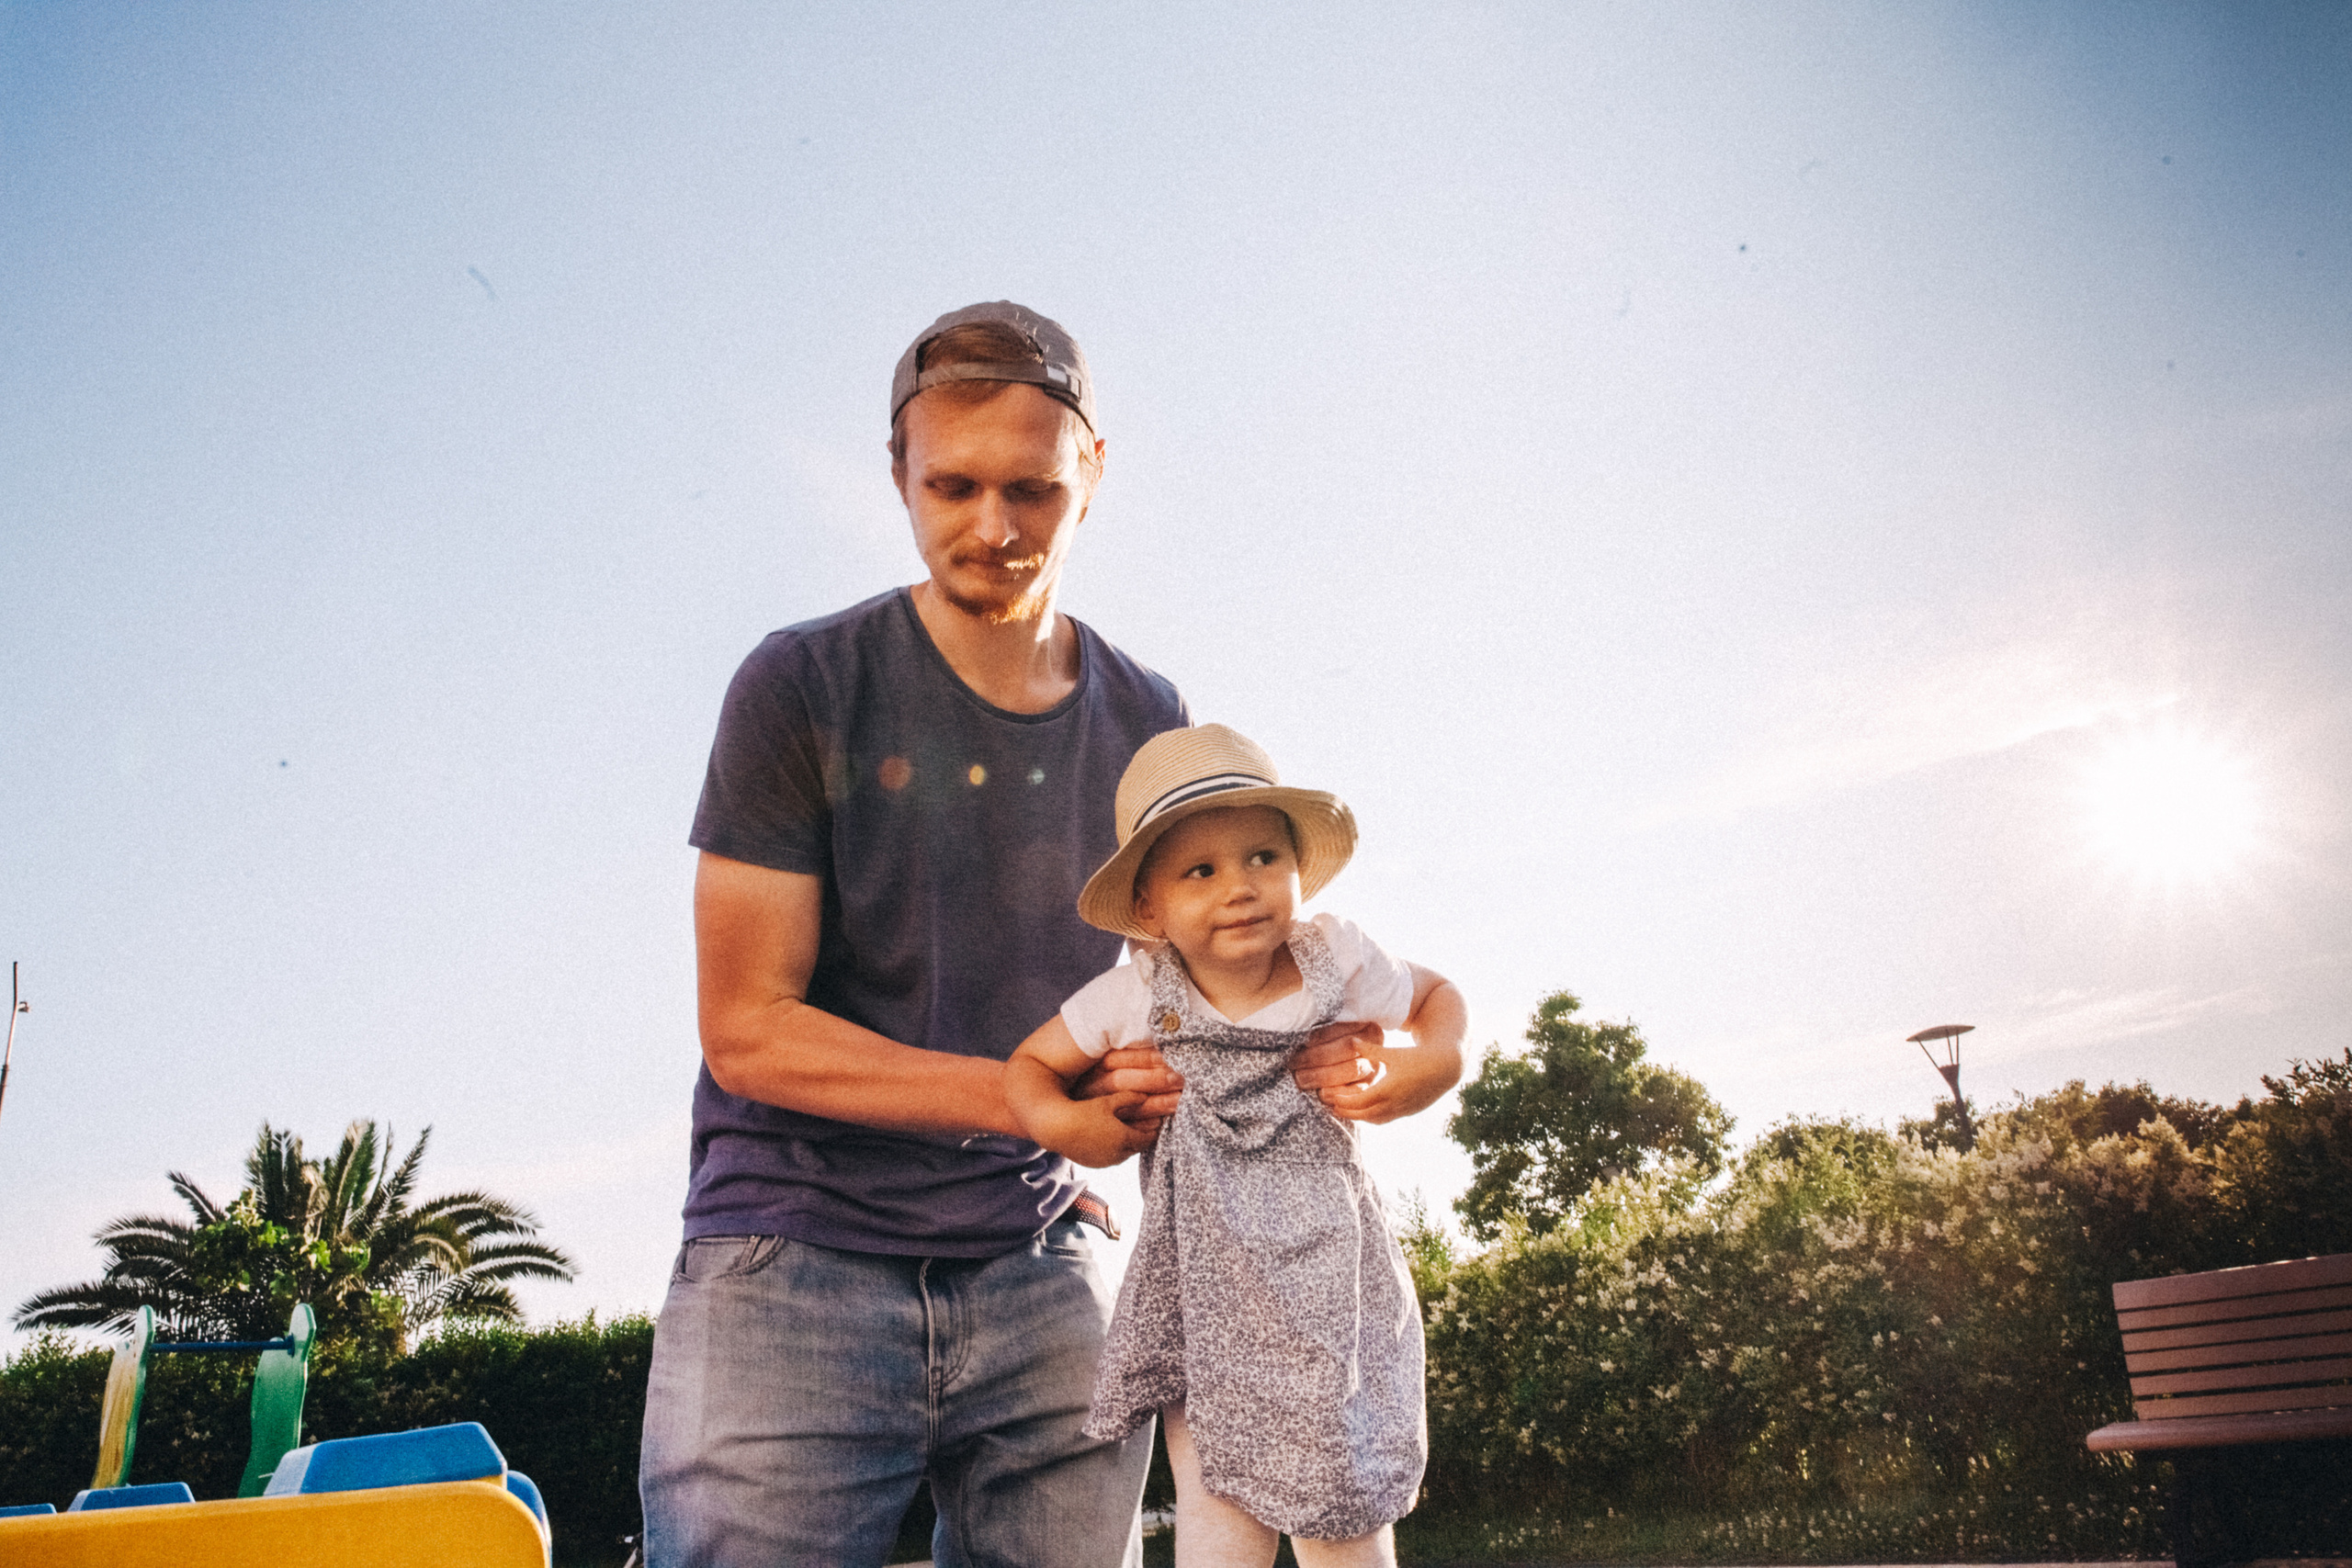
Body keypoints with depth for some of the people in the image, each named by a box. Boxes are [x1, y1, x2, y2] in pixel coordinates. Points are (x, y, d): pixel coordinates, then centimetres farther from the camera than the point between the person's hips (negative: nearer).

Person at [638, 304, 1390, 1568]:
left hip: (1035, 1270, 3)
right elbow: (747, 1028, -8)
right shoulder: (802, 690, -5)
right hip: (792, 1253, -3)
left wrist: (1292, 1063, -12)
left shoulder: (1148, 727, 6)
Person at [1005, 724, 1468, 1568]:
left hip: (1330, 1305, 0)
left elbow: (1437, 994, 12)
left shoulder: (1336, 961, -7)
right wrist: (1062, 1122, -11)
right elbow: (1028, 1064, 8)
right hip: (1204, 1311, 0)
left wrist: (1437, 1060, -7)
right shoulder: (1132, 1000, -7)